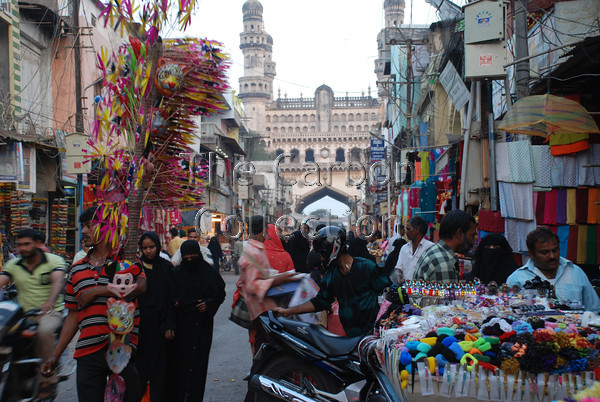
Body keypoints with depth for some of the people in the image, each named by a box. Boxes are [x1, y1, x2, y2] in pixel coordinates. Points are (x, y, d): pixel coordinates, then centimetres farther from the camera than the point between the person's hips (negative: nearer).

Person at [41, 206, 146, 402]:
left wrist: (96, 291, -16)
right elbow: (73, 315, 18)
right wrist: (55, 355, 13)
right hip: (87, 352, 4)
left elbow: (140, 286, -19)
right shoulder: (76, 270, 16)